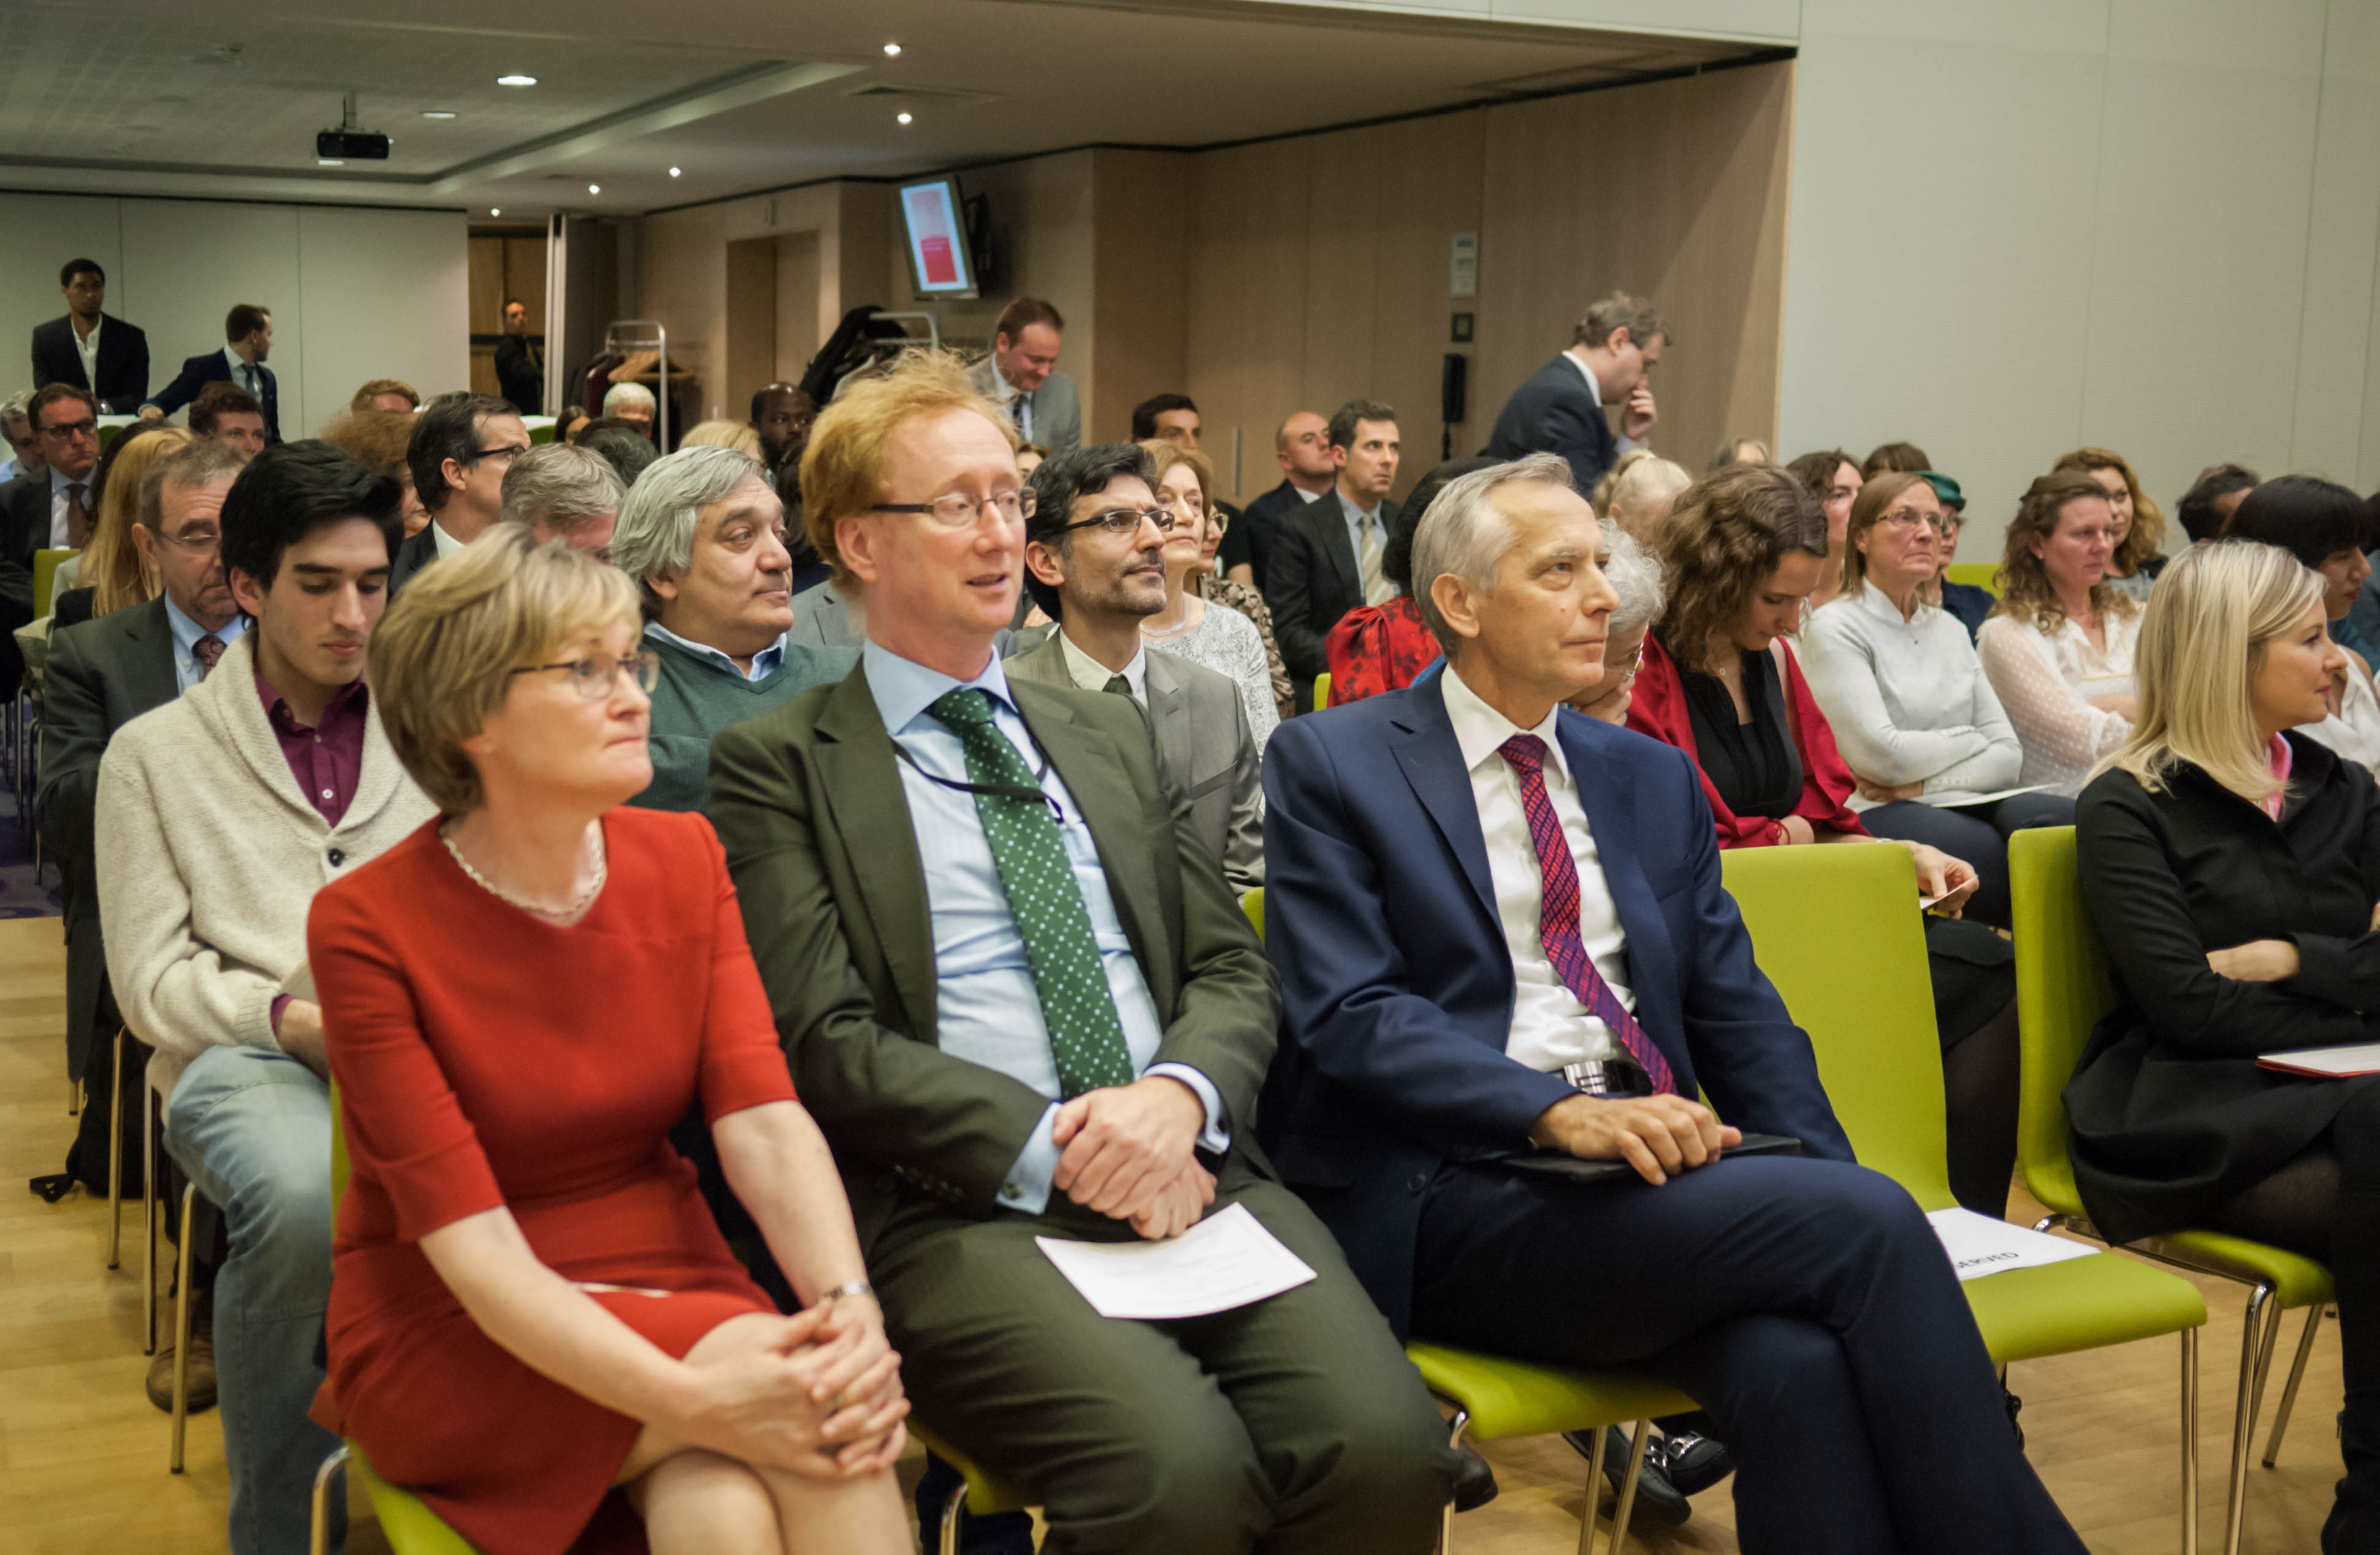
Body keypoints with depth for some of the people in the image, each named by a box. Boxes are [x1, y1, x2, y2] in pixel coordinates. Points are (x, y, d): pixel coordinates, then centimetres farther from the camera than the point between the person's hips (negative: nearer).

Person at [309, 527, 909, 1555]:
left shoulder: (684, 861, 0)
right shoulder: (366, 925, -13)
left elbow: (764, 1118, -12)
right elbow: (469, 1241, -20)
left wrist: (851, 1307, -31)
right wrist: (688, 1401, -34)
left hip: (669, 1289, 3)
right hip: (449, 1337, -3)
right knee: (783, 1379, -28)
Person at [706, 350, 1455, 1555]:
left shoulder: (1109, 734, 22)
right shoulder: (778, 765, 6)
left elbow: (1233, 970, 16)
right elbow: (822, 1041, -5)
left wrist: (1180, 1095, -6)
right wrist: (1052, 1143, -14)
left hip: (1189, 1172, 5)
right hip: (963, 1204, -4)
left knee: (1385, 1443, -23)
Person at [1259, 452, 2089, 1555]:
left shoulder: (1652, 777, 20)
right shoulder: (1330, 766, 3)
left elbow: (1736, 1007, 15)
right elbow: (1350, 1016, -8)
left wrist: (1827, 1185, -4)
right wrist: (1557, 1112, -23)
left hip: (1644, 1162, 5)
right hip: (1455, 1194, -5)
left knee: (1802, 1364, -30)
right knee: (1868, 1223, -25)